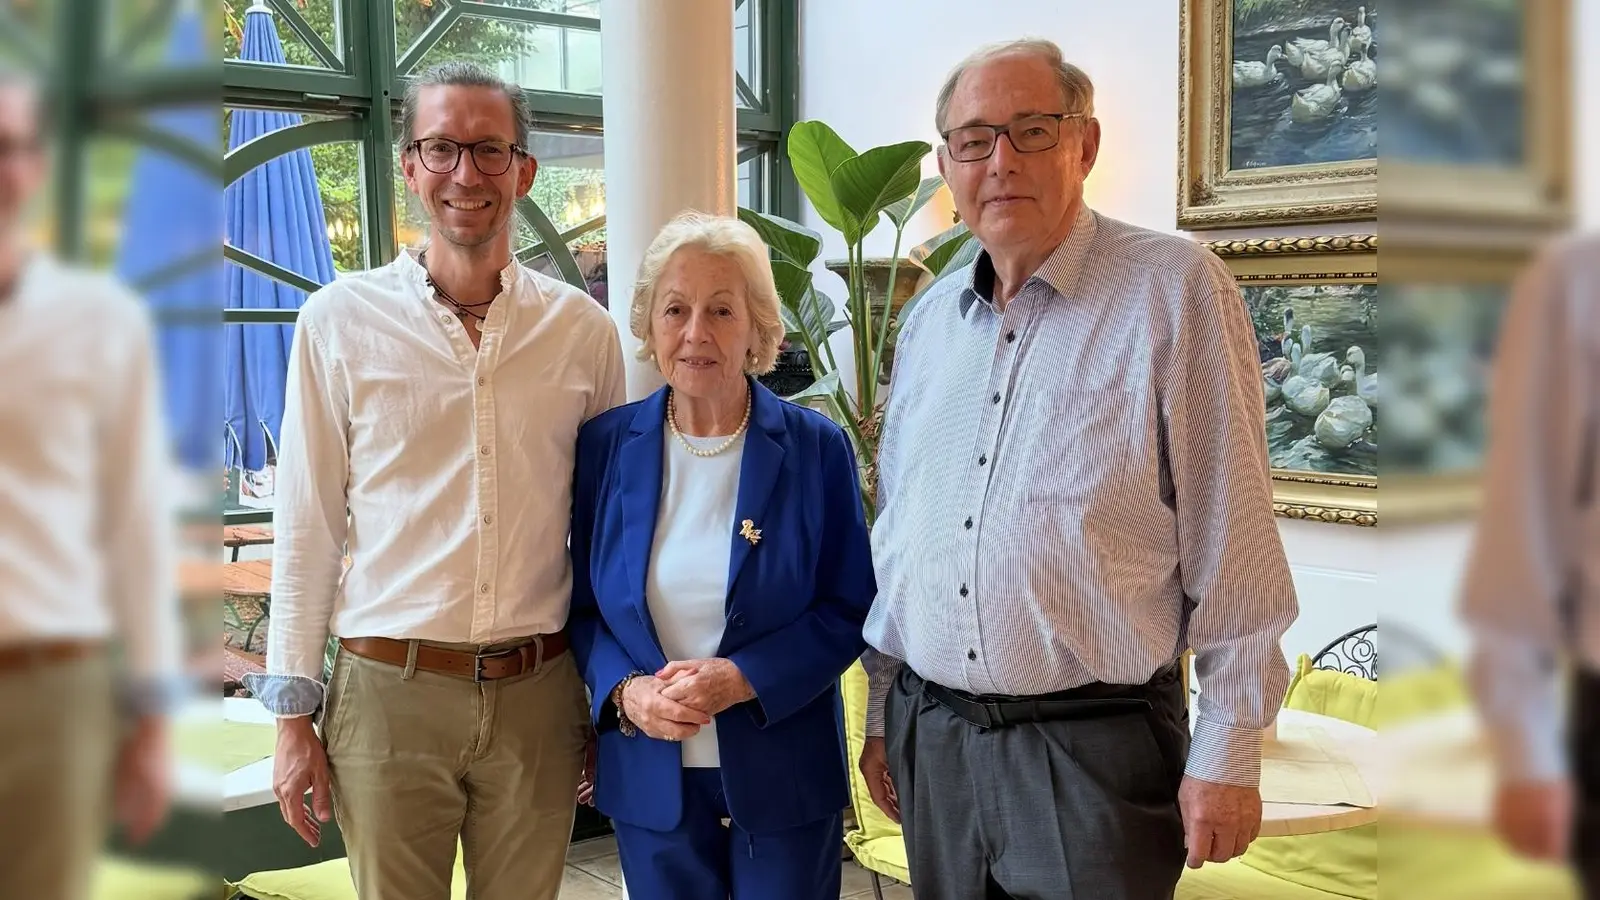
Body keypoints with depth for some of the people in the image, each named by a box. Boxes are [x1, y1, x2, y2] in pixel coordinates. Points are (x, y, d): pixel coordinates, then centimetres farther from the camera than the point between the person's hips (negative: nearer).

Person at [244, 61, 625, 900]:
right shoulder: (341, 319, -1)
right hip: (388, 692, -1)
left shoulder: (582, 327, 2)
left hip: (536, 694, 2)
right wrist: (294, 715, 0)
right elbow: (307, 530, 1)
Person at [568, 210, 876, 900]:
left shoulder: (816, 448, -5)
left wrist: (740, 680, -18)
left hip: (783, 777, -1)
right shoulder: (607, 446, 0)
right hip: (650, 775, 2)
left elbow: (848, 608, -5)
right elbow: (583, 604, 6)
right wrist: (625, 691, -12)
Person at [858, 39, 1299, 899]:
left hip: (1097, 744, -5)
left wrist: (1229, 752, -10)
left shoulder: (1175, 290, -8)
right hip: (930, 737, 6)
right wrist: (881, 713, 15)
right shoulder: (929, 320, 9)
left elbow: (1233, 541, -9)